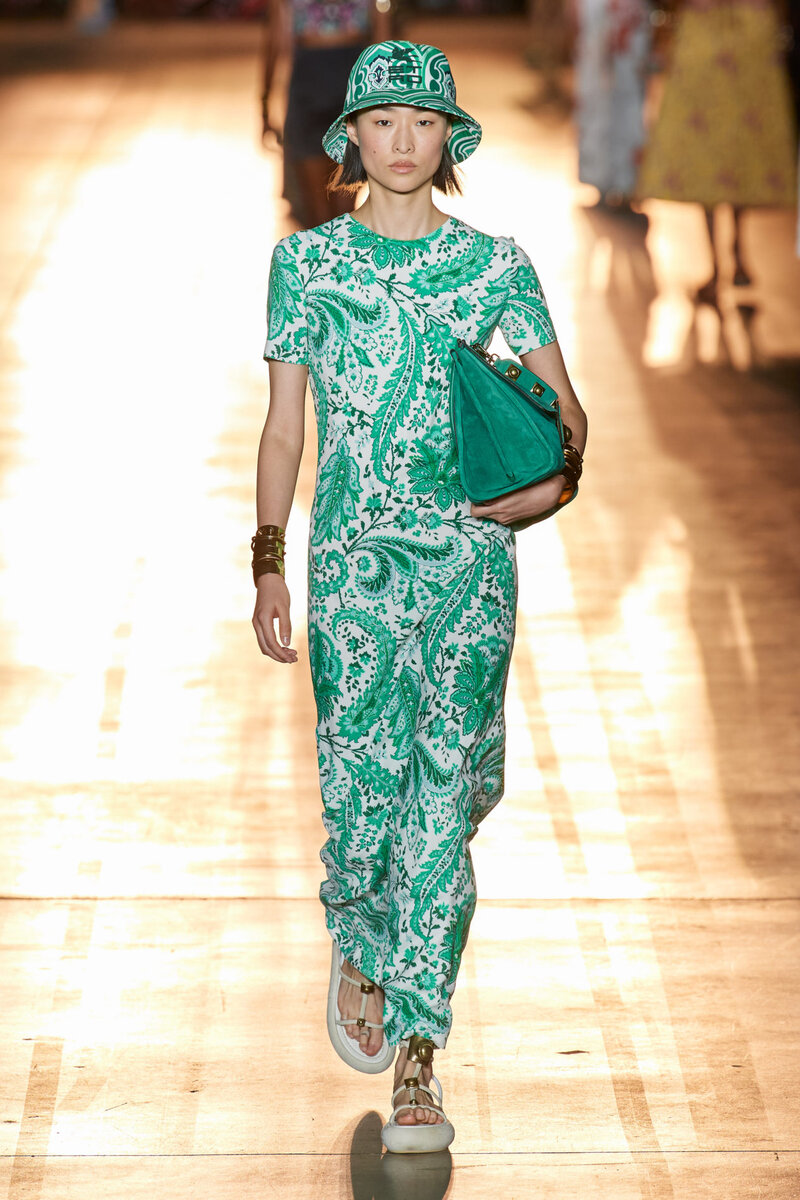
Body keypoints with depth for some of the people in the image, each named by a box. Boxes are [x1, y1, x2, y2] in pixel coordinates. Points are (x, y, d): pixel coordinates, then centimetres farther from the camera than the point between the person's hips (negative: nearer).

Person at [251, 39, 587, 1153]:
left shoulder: (496, 265, 6)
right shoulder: (307, 261, 7)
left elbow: (564, 406, 5)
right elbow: (282, 427, 8)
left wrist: (554, 478, -17)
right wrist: (267, 562, 1)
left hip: (471, 560, 0)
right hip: (351, 560, 0)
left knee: (444, 802, -5)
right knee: (361, 794, -4)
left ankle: (416, 1061, 0)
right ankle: (359, 948, 31)